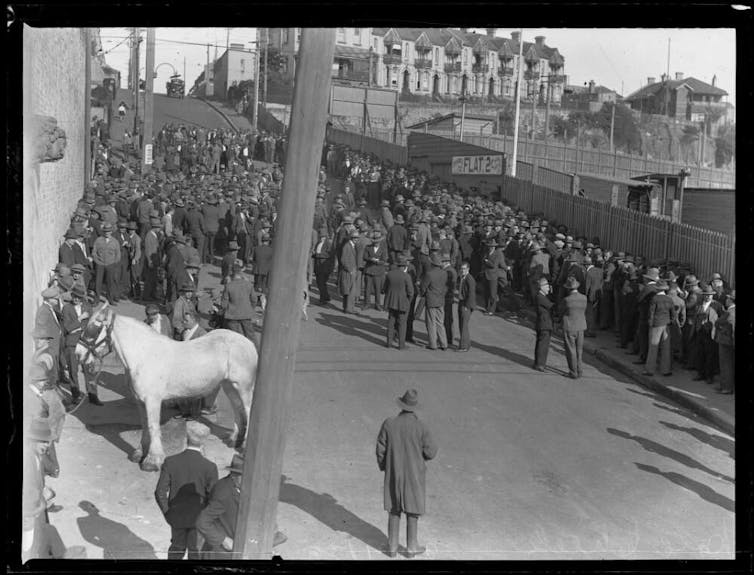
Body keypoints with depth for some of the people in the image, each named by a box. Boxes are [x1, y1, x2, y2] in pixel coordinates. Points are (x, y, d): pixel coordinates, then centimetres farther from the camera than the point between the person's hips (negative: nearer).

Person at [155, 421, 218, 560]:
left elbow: (160, 492, -14)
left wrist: (167, 512, 1)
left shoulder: (170, 462, -16)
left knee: (178, 547, 25)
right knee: (195, 551, 18)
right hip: (199, 518, -2)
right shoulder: (210, 467, -21)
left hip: (177, 516, 2)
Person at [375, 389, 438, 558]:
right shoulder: (420, 426, -17)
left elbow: (381, 450, -5)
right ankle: (411, 547, 23)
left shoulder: (388, 424, -12)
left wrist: (383, 468, 12)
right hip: (414, 475, -2)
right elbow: (431, 452, -11)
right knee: (412, 511, 12)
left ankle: (392, 546, 22)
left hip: (393, 475, 2)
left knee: (394, 510, 15)